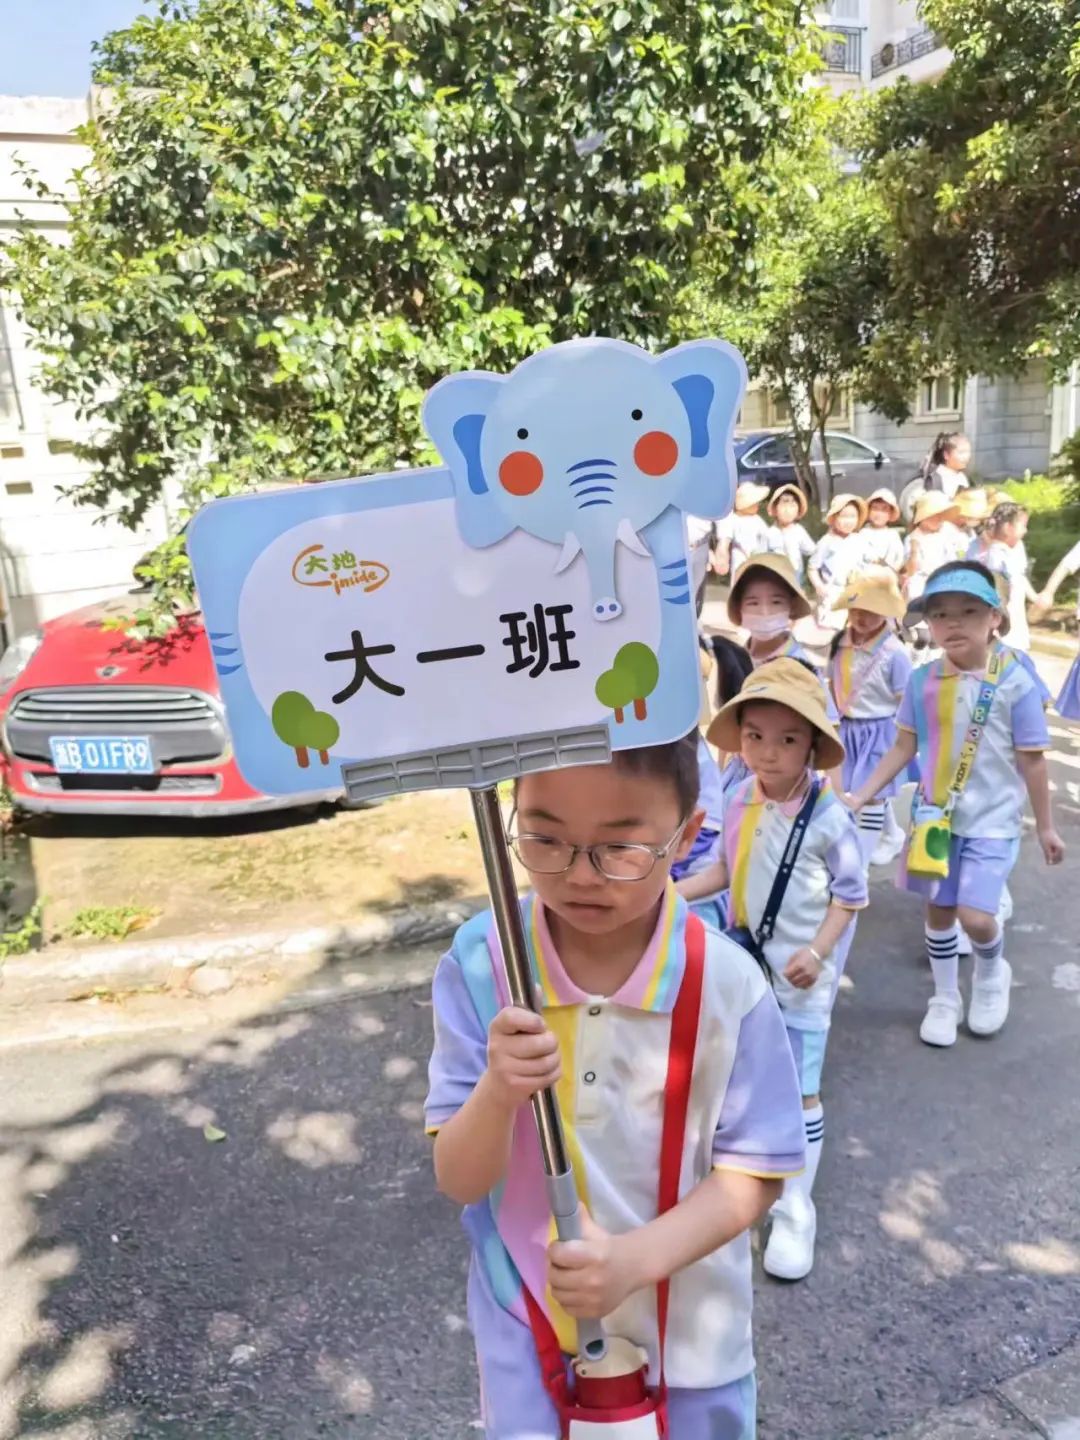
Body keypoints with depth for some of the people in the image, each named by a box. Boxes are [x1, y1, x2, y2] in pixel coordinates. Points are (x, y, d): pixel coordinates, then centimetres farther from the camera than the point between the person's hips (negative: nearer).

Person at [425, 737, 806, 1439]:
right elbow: (460, 1180, -15)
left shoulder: (727, 982, -20)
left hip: (688, 1332, 1)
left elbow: (752, 1174, -11)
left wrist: (640, 1257, -27)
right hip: (527, 1327, 0)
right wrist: (498, 1091, -36)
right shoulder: (480, 962, -19)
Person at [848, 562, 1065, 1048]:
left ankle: (991, 975, 25)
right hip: (935, 815, 3)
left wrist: (1045, 826, 2)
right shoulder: (922, 680, -4)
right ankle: (945, 999, 34)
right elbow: (904, 748, 4)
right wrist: (861, 795, 0)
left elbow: (1032, 761, -5)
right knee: (938, 909, 13)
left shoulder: (1014, 681, -12)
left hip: (992, 821, -3)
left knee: (975, 916, -11)